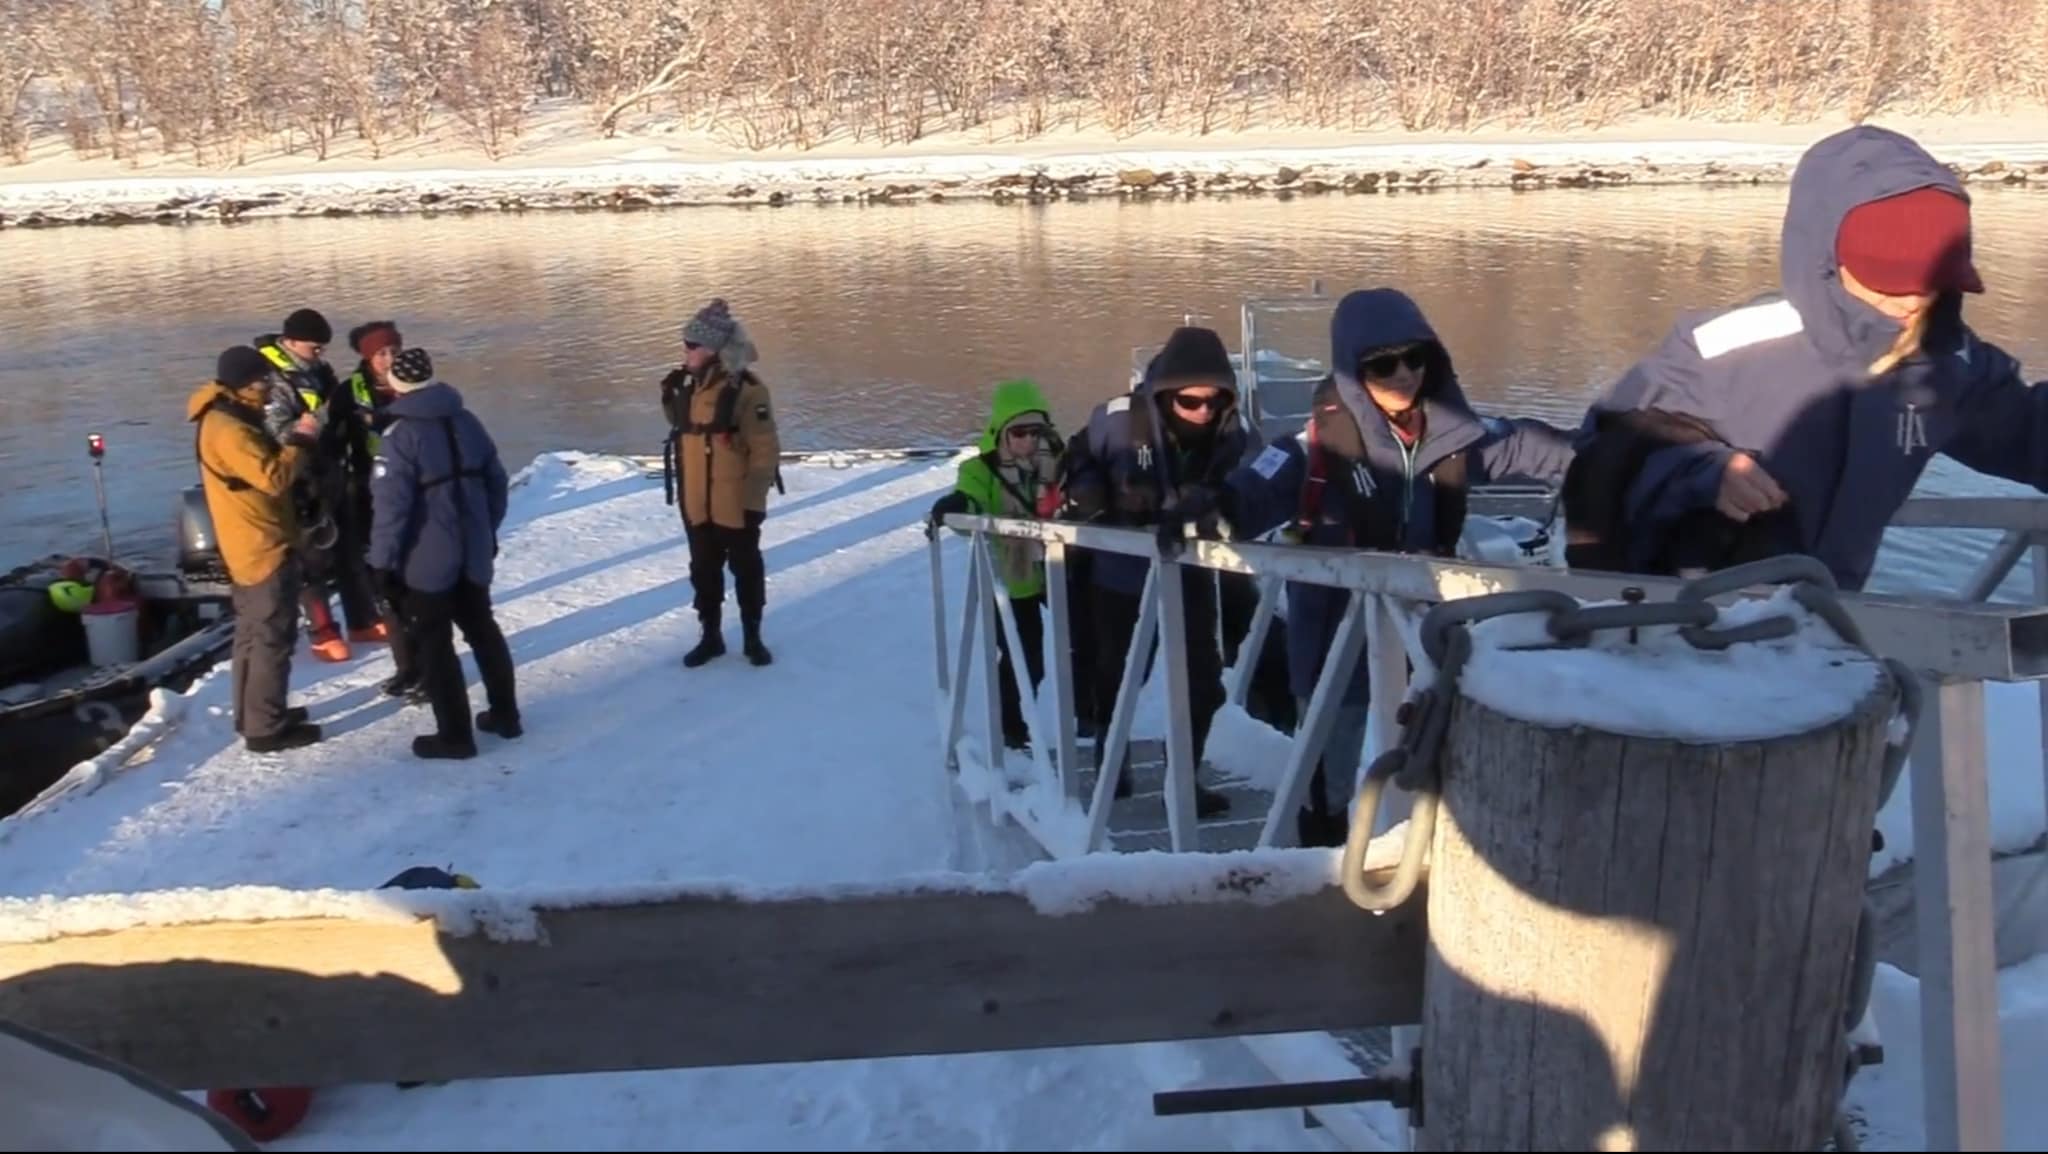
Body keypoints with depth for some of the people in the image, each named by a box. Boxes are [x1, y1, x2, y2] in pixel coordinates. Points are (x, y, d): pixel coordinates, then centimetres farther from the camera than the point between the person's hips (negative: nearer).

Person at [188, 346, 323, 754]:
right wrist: (301, 441, -18)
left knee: (254, 634, 18)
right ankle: (266, 728, 0)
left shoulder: (229, 420, 12)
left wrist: (291, 441, 3)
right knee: (273, 639, -5)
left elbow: (263, 468, 16)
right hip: (264, 548, -11)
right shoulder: (228, 431, -21)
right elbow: (273, 477, -27)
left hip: (249, 547, 11)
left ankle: (252, 715, 28)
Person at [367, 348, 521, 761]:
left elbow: (391, 504, -19)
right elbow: (497, 480, 10)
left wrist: (382, 561, -13)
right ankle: (505, 713, 28)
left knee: (434, 645, 4)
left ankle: (454, 734, 8)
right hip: (473, 553, 6)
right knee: (483, 630, 20)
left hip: (426, 559, -6)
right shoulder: (466, 421, 4)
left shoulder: (401, 434, -15)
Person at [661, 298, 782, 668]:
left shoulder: (746, 390, -17)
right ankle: (710, 636, 31)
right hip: (696, 504, 6)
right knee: (703, 570, 16)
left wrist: (754, 499, -16)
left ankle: (752, 637, 25)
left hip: (735, 504, -6)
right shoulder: (687, 385, 4)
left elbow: (766, 451, -15)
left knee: (746, 569, 10)